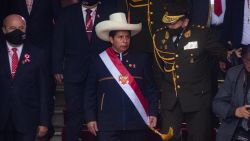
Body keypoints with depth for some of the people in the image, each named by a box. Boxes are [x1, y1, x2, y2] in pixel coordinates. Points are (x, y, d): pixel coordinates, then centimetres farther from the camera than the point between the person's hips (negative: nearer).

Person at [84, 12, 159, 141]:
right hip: (107, 124, -1)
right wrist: (90, 118, 1)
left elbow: (151, 88, 8)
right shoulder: (98, 61, 3)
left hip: (136, 123, 1)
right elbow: (90, 92, 6)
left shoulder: (142, 59, 6)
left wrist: (153, 113, 1)